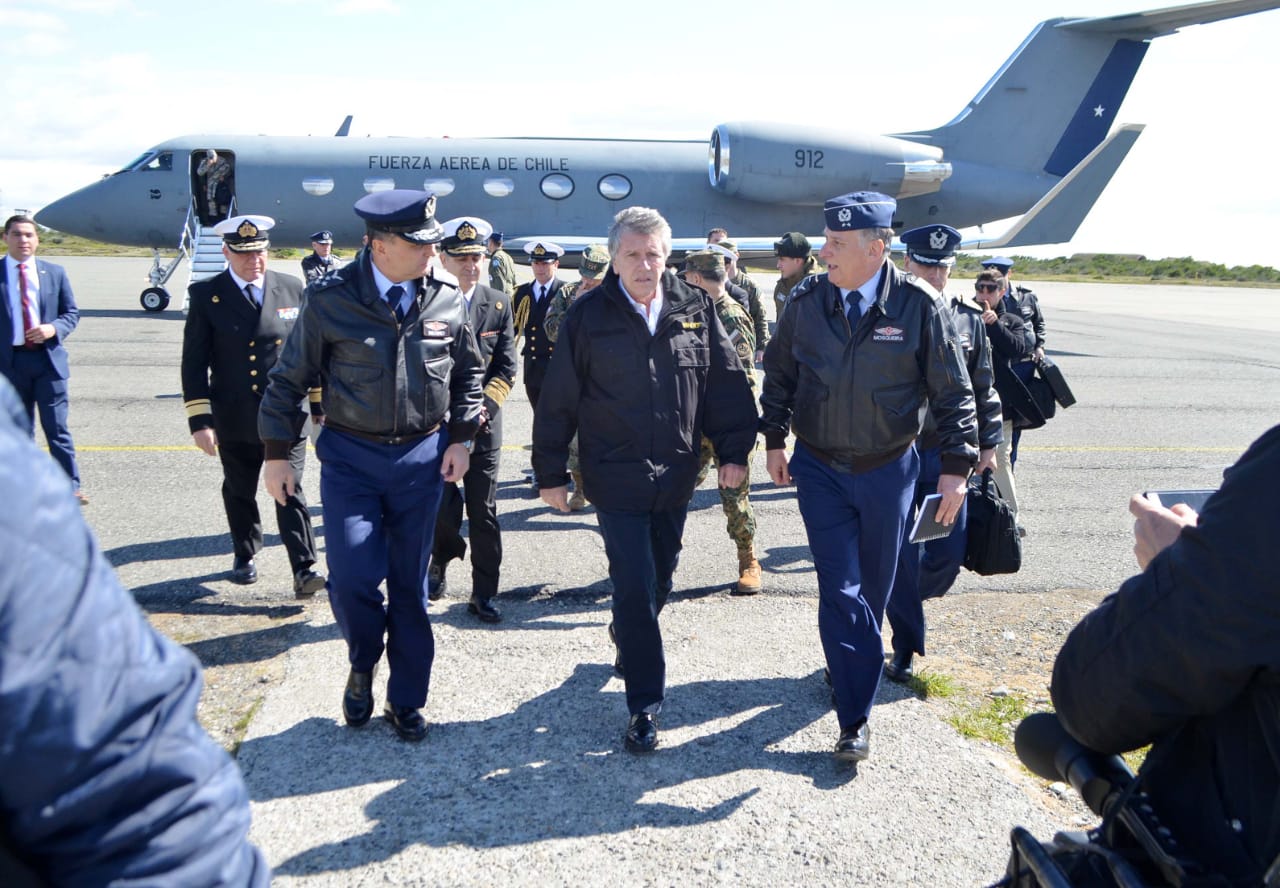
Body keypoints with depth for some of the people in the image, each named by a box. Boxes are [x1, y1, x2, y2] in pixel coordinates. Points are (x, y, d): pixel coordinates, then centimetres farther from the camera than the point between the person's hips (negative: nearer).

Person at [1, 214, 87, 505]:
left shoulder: (54, 273, 6)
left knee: (57, 427, 0)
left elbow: (72, 312, 9)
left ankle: (70, 486, 5)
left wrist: (54, 328, -12)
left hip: (48, 358, 0)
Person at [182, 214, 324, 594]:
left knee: (290, 493, -5)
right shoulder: (206, 295, -2)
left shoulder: (293, 289, 3)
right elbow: (194, 362, -3)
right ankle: (245, 555, 37)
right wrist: (200, 421, -8)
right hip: (235, 420, 0)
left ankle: (304, 570, -4)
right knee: (240, 493, 17)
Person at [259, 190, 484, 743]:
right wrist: (276, 454, 1)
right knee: (352, 577, -8)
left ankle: (406, 700, 24)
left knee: (410, 582, 9)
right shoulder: (331, 299, -10)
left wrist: (461, 437, 6)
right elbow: (289, 380, 0)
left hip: (421, 456, 2)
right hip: (350, 455, -2)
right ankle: (362, 667, 24)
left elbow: (469, 370, 13)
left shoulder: (446, 297, -2)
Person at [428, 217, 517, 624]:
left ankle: (483, 594, 15)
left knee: (485, 514, 4)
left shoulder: (498, 303, 4)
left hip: (484, 424, 2)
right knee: (445, 509, -1)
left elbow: (506, 368, 3)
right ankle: (440, 561, 31)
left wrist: (484, 406, -12)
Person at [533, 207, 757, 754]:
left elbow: (726, 383, 5)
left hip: (675, 477, 4)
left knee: (660, 579, 17)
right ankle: (644, 706, 4)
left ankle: (627, 639, 47)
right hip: (616, 478, -4)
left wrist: (733, 451, 1)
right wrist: (550, 473, -2)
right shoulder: (589, 316, -7)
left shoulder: (696, 309, 1)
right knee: (635, 586, -5)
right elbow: (559, 400, -3)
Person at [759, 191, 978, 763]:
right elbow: (779, 374, 10)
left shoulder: (918, 306, -11)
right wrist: (774, 439, 7)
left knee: (875, 587, 13)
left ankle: (847, 666, 38)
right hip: (820, 469, 1)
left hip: (888, 471, 0)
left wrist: (956, 467, -6)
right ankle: (855, 720, 4)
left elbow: (952, 392, -4)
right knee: (841, 591, -3)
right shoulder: (806, 302, -5)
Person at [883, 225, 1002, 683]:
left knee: (950, 550, 4)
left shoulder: (969, 318, 4)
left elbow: (982, 387, 12)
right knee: (901, 555, 3)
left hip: (947, 454, 3)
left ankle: (909, 601, 36)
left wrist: (987, 442, 11)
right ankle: (905, 645, 17)